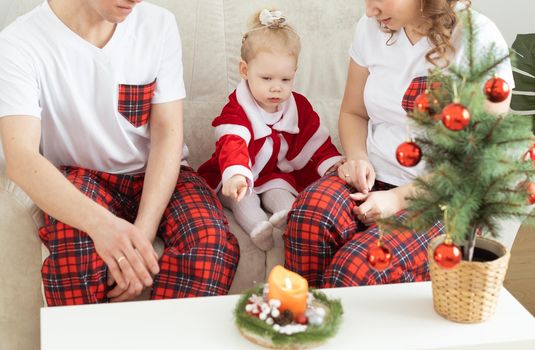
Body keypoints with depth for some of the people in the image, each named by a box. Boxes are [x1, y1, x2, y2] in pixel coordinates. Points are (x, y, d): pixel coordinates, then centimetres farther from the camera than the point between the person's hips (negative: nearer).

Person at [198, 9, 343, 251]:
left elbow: (317, 143, 1)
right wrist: (236, 175, -60)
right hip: (239, 176, -4)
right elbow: (232, 144, -40)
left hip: (277, 175, 4)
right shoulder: (236, 110, -21)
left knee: (279, 189, -27)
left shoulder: (299, 107, -3)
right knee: (242, 196, -31)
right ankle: (257, 227, -52)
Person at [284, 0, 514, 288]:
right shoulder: (371, 28, 5)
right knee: (310, 211, -30)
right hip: (372, 177, 5)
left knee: (352, 272, -32)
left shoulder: (479, 41, -10)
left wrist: (399, 198, -17)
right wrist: (357, 157, -4)